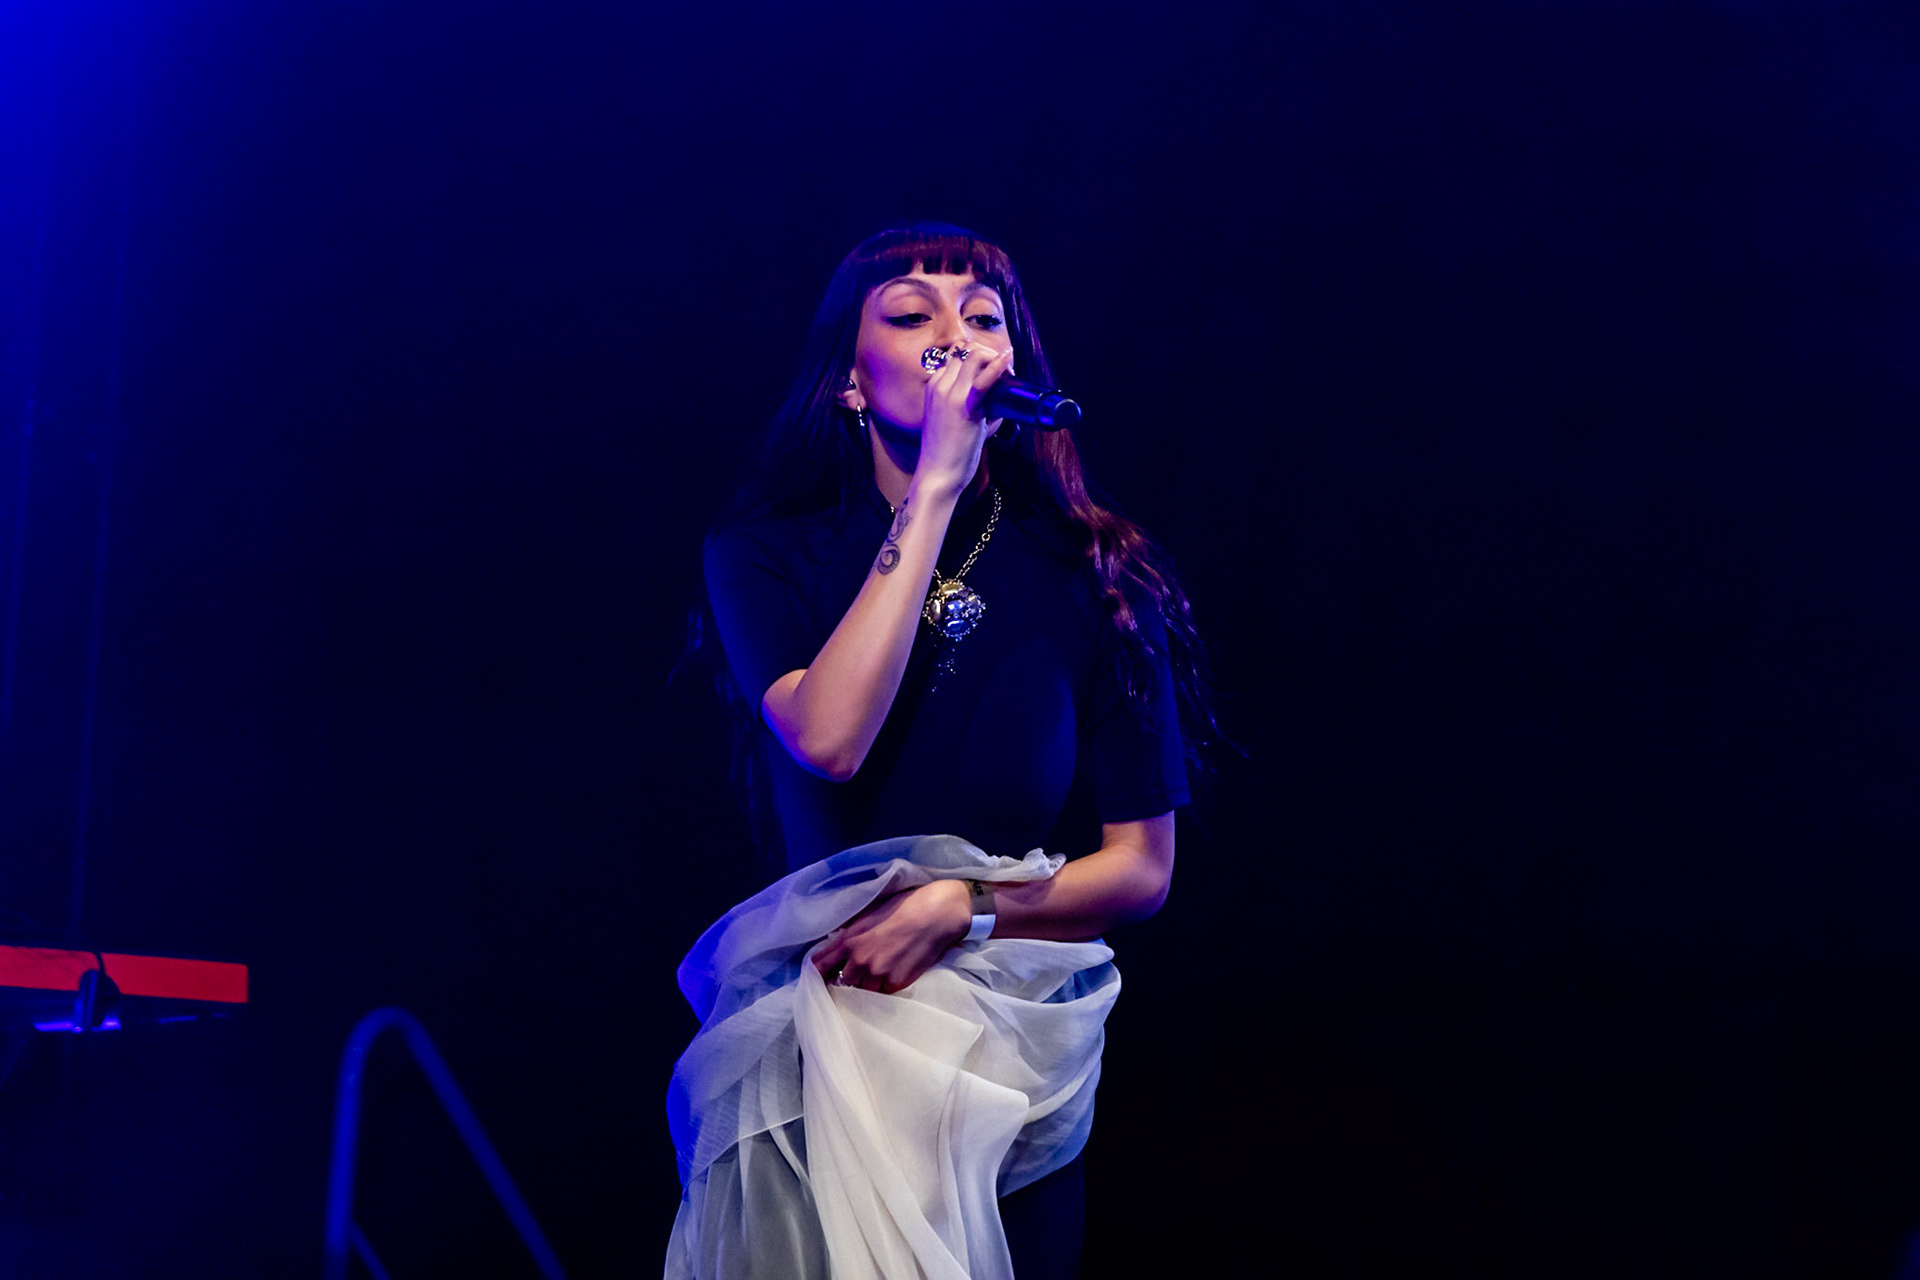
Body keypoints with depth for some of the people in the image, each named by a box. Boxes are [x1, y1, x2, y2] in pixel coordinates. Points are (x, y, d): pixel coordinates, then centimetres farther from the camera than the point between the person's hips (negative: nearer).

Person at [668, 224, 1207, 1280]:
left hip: (1019, 1051, 1)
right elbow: (828, 741, -25)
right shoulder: (766, 555, -4)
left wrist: (960, 905, -18)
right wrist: (934, 490, -22)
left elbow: (1141, 868, -2)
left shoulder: (1091, 579, -3)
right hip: (822, 1035, -1)